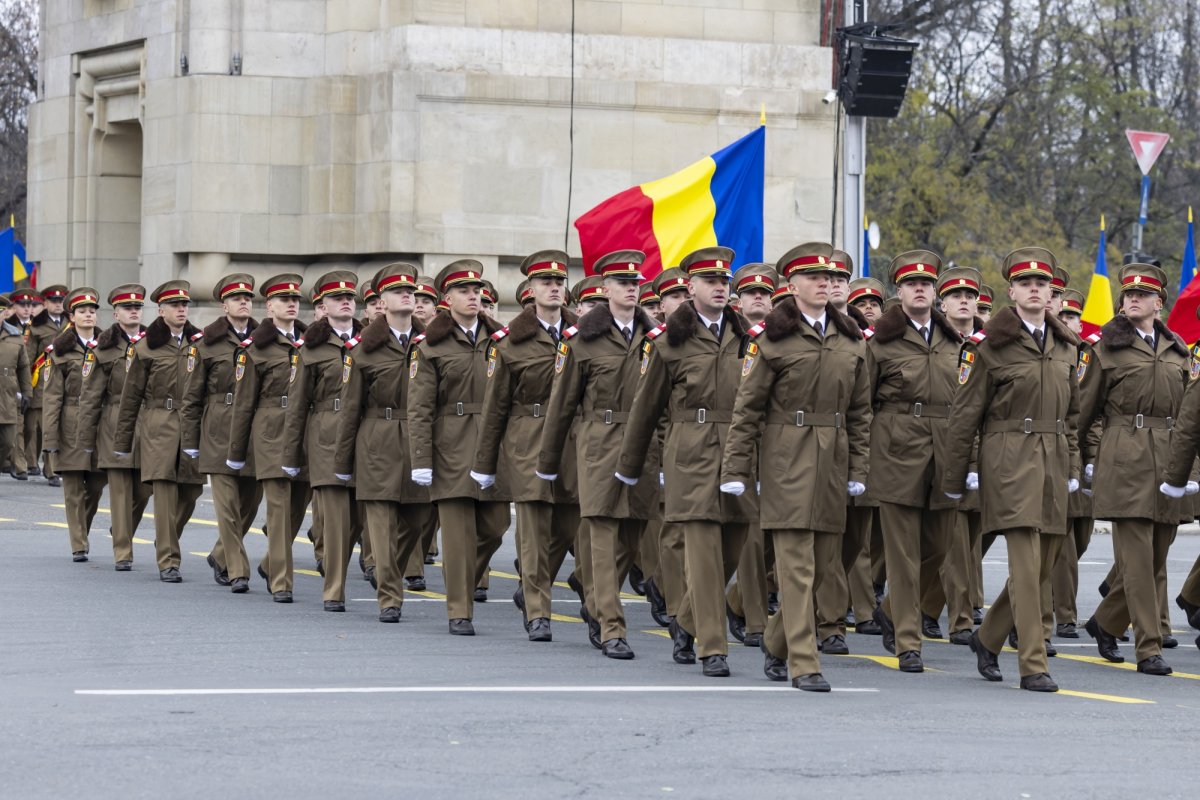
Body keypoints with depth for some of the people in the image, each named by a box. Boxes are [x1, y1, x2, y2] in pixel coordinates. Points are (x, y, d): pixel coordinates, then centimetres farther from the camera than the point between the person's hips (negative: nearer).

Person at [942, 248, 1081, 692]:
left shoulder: (1065, 347, 13)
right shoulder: (990, 346, -3)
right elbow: (964, 415, -1)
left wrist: (1072, 468, 15)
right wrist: (953, 479, -1)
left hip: (1052, 463, 6)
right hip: (1009, 461, -6)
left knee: (1042, 567, 9)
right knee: (1026, 564, -13)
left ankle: (988, 638, 30)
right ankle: (1033, 667, -10)